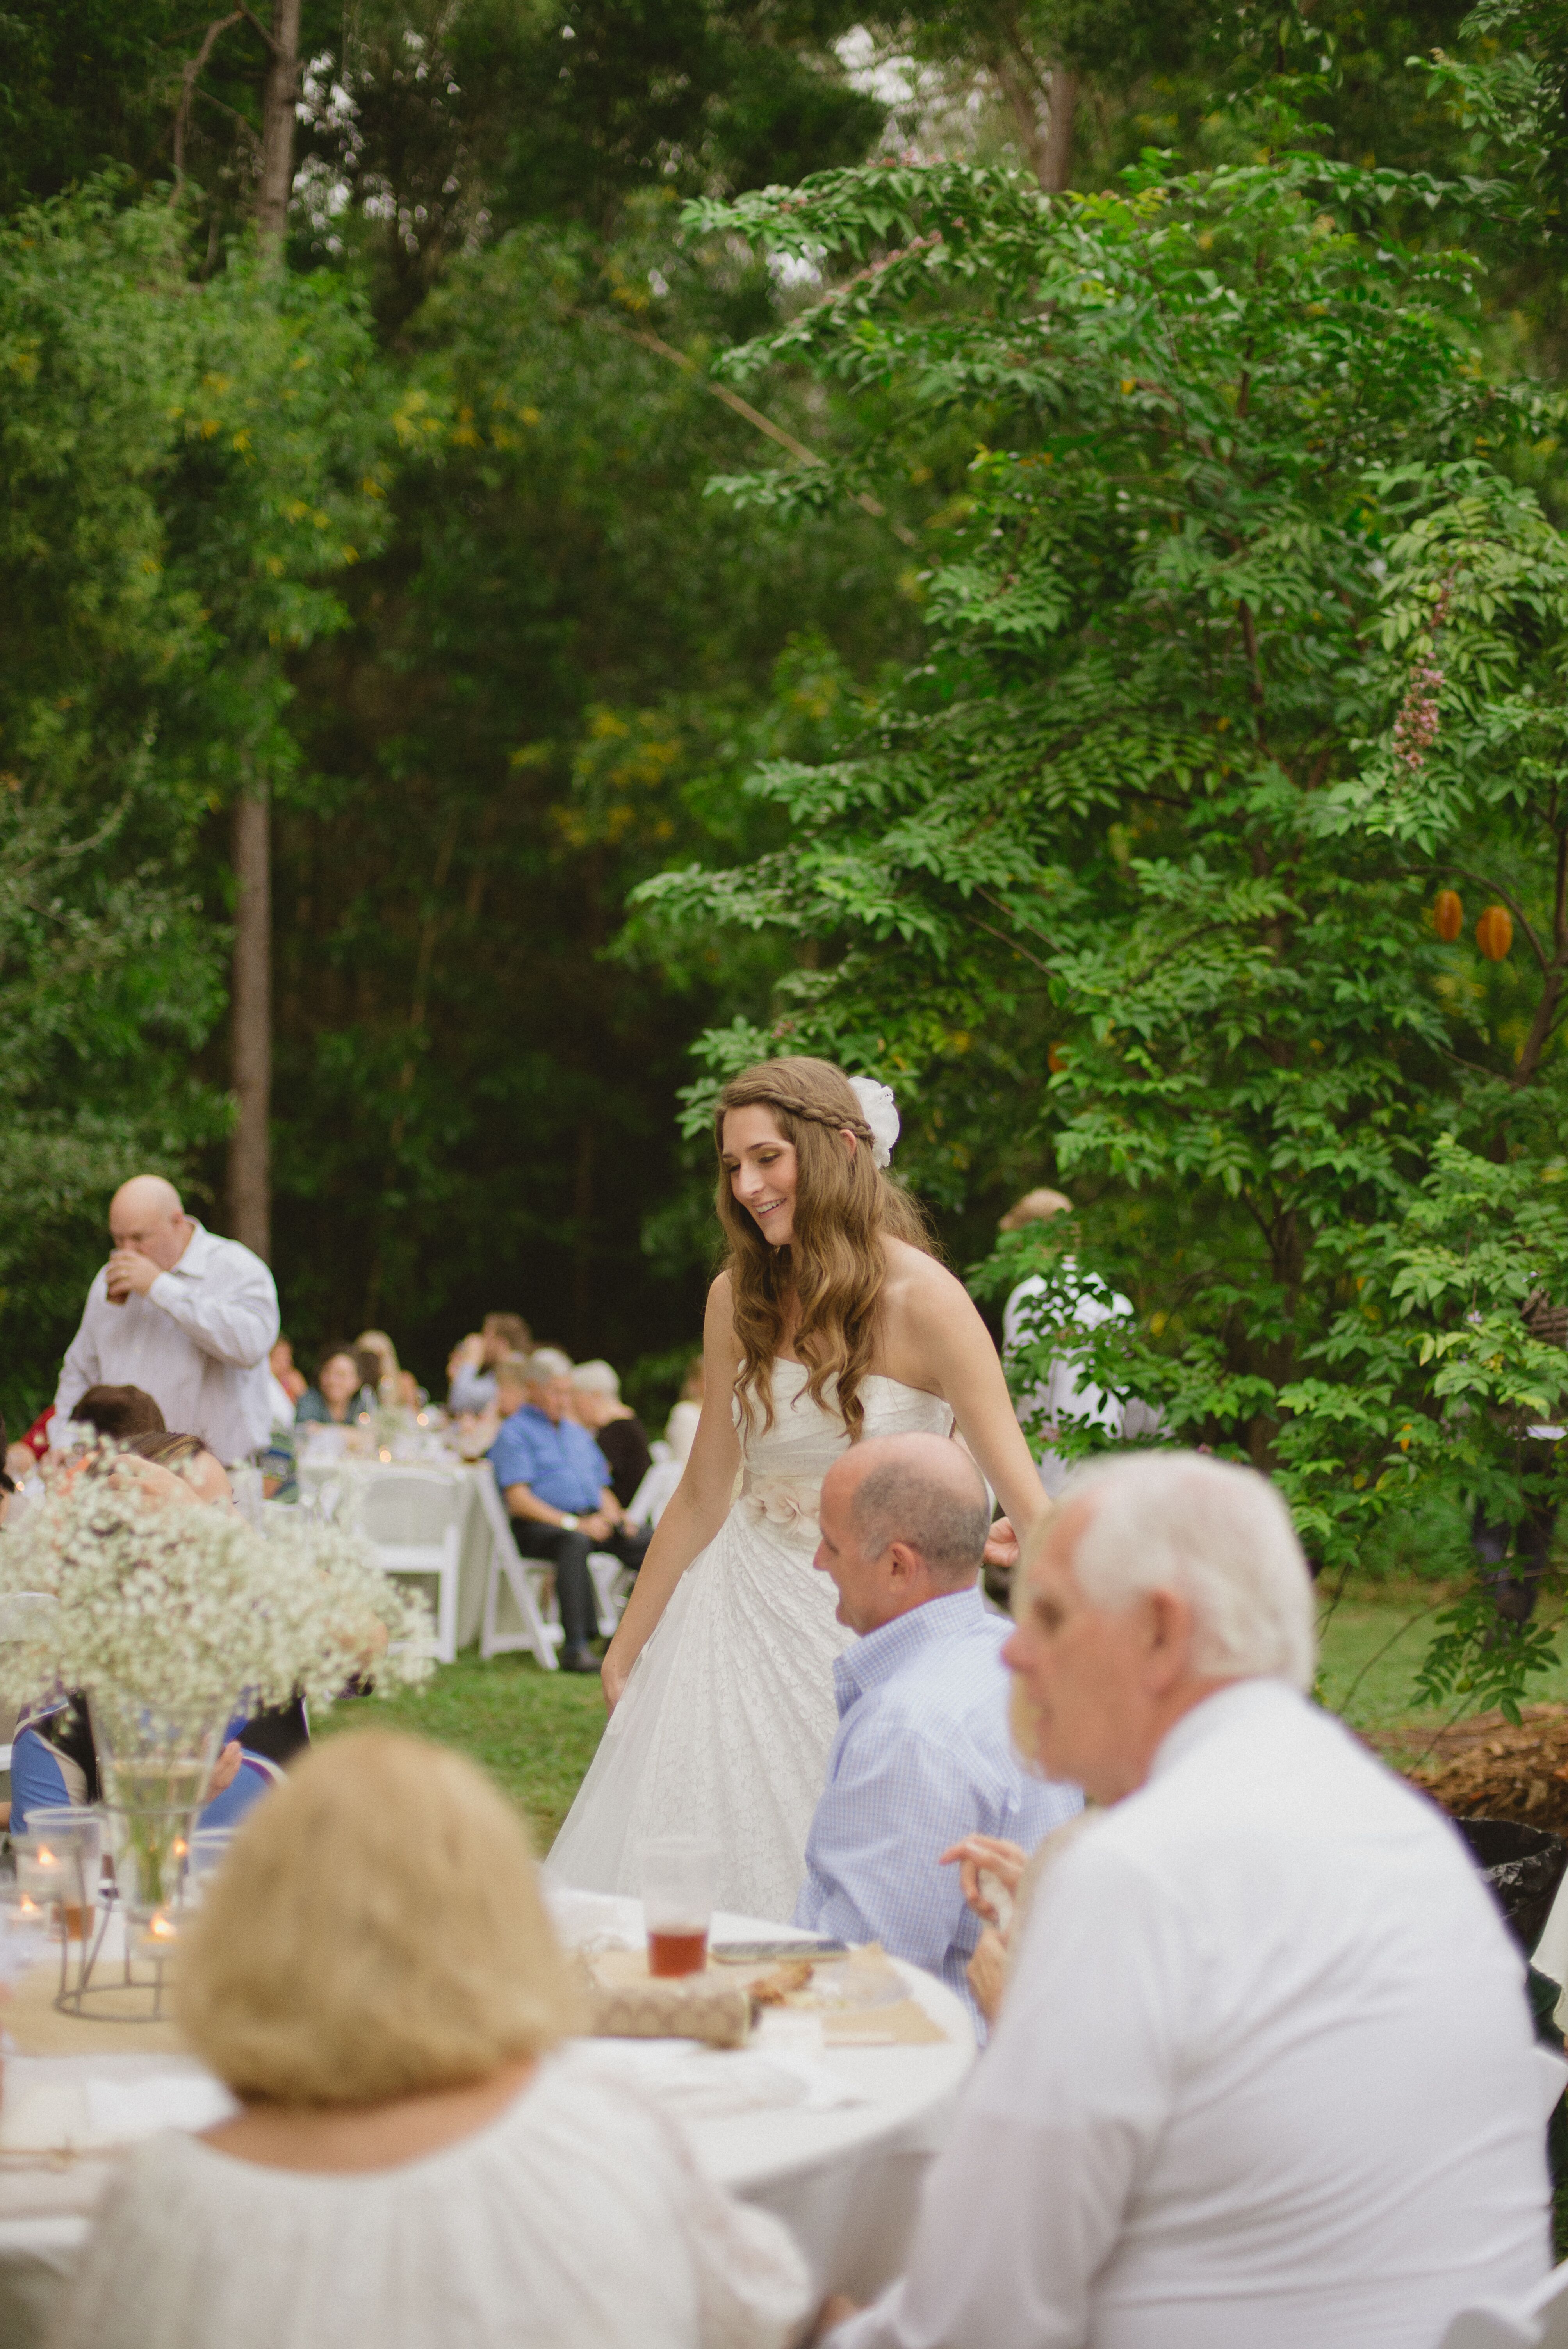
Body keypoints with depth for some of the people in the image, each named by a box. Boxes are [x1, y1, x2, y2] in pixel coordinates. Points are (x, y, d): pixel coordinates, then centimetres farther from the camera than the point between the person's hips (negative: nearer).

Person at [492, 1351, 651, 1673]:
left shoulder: (578, 1434, 28)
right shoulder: (515, 1432, 3)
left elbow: (602, 1490, 26)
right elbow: (518, 1500, -9)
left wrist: (615, 1517, 2)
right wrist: (573, 1523, -18)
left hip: (591, 1519, 7)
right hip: (538, 1527, -7)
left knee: (649, 1544, -19)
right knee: (575, 1542, -40)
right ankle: (576, 1647, -45)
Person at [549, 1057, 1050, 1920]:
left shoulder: (921, 1300, -14)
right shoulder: (740, 1297, 2)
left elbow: (1022, 1494, -16)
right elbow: (702, 1494, 10)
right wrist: (626, 1651, 14)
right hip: (745, 1610, 5)